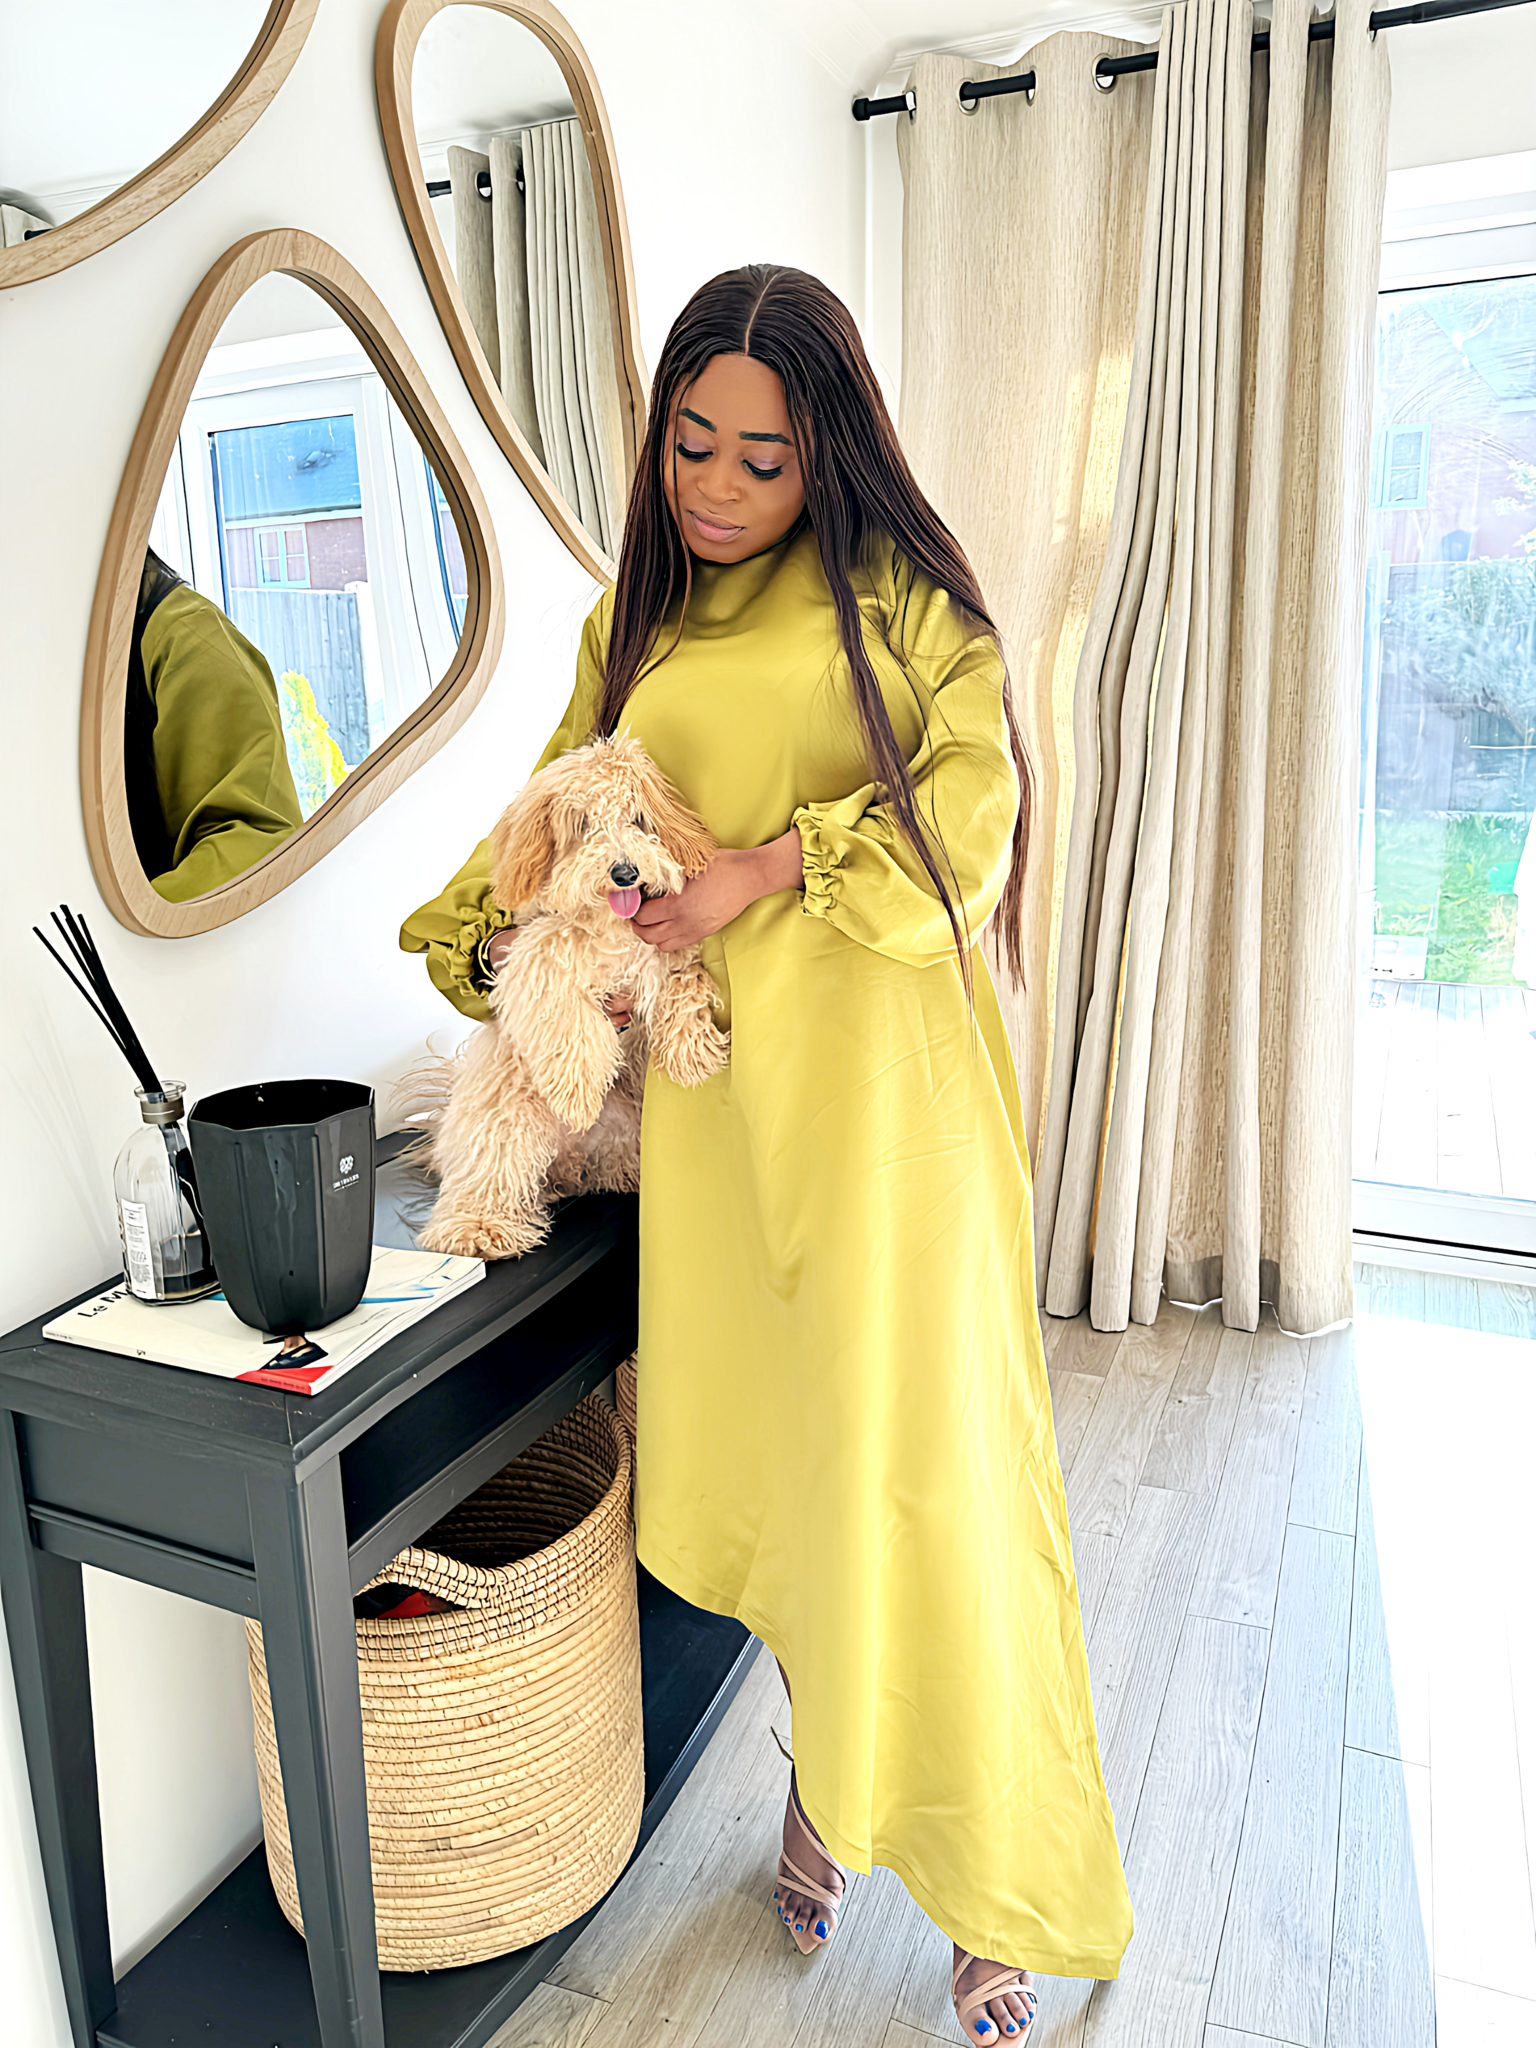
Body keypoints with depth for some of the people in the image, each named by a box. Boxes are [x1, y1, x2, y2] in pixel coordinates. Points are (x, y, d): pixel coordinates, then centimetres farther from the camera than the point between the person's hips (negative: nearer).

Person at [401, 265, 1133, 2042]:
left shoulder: (897, 595, 4)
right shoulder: (632, 628, 17)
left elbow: (974, 794, -5)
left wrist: (774, 862, -16)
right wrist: (504, 936, -2)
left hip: (879, 1084, -3)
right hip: (711, 1090, 4)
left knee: (915, 1458, -1)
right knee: (755, 1452, 8)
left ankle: (993, 1898, 19)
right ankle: (823, 1773, 33)